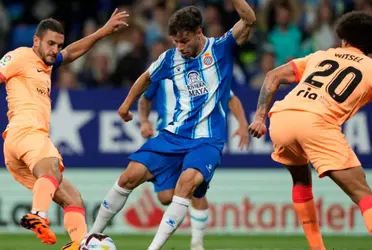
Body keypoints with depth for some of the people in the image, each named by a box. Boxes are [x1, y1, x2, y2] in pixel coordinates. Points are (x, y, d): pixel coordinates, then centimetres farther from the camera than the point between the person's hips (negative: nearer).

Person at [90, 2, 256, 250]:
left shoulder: (221, 49, -6)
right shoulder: (171, 58, 4)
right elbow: (147, 78, 25)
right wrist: (127, 104, 31)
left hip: (208, 139, -4)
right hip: (175, 134, 4)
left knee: (188, 181, -32)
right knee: (130, 177, -7)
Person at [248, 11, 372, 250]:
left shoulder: (321, 56, 30)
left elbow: (273, 76, 23)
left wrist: (260, 117, 19)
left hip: (281, 118, 4)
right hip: (317, 123, -4)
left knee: (301, 179, 32)